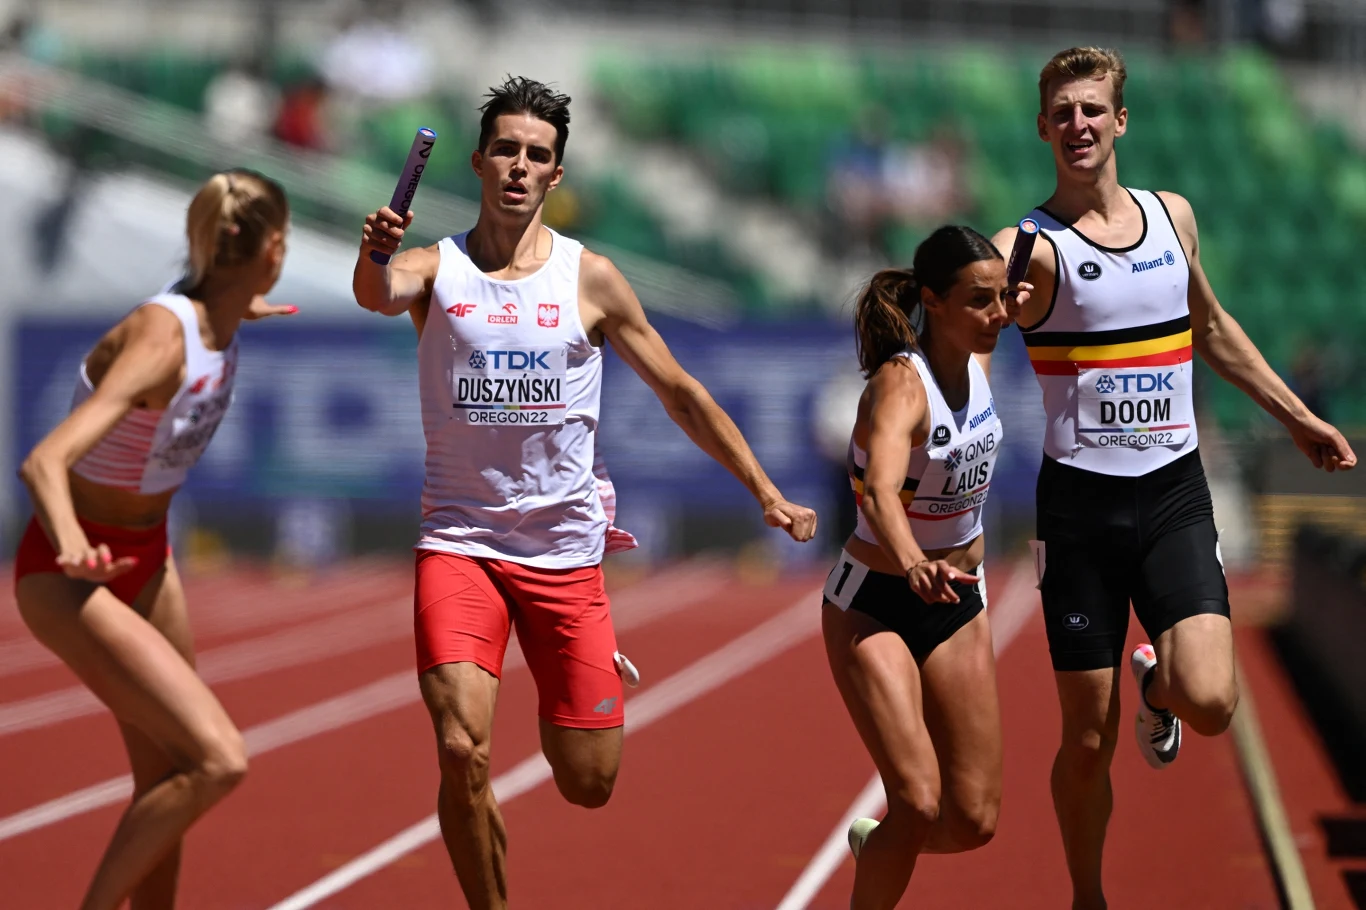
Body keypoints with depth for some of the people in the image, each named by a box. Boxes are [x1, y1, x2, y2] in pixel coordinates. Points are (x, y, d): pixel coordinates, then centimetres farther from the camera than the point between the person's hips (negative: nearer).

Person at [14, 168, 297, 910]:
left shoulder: (219, 317, -5)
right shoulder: (162, 341, -30)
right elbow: (42, 464, -41)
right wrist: (74, 548, -60)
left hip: (146, 558, 9)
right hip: (70, 577, -9)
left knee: (167, 783, 13)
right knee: (218, 760, -20)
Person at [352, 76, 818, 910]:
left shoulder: (590, 279, 2)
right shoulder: (436, 268, -1)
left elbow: (682, 395, 9)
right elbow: (380, 293, -25)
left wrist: (767, 493, 7)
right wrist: (375, 256, -48)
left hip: (565, 550, 1)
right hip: (460, 541, -1)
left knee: (589, 785, 3)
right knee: (461, 750, -21)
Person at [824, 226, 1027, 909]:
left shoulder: (976, 356, -4)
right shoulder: (900, 384, -25)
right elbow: (881, 489, -46)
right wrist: (913, 564, -64)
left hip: (957, 603, 6)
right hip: (875, 607, -6)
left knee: (972, 821, 2)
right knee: (919, 802, -19)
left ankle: (877, 843, 33)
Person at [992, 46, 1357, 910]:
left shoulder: (1173, 215, 9)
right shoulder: (1033, 246, -7)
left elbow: (1212, 328, 24)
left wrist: (1296, 415, 27)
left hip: (1174, 492, 3)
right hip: (1081, 504, -3)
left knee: (1209, 703, -16)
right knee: (1088, 738, 1)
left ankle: (1155, 680, 20)